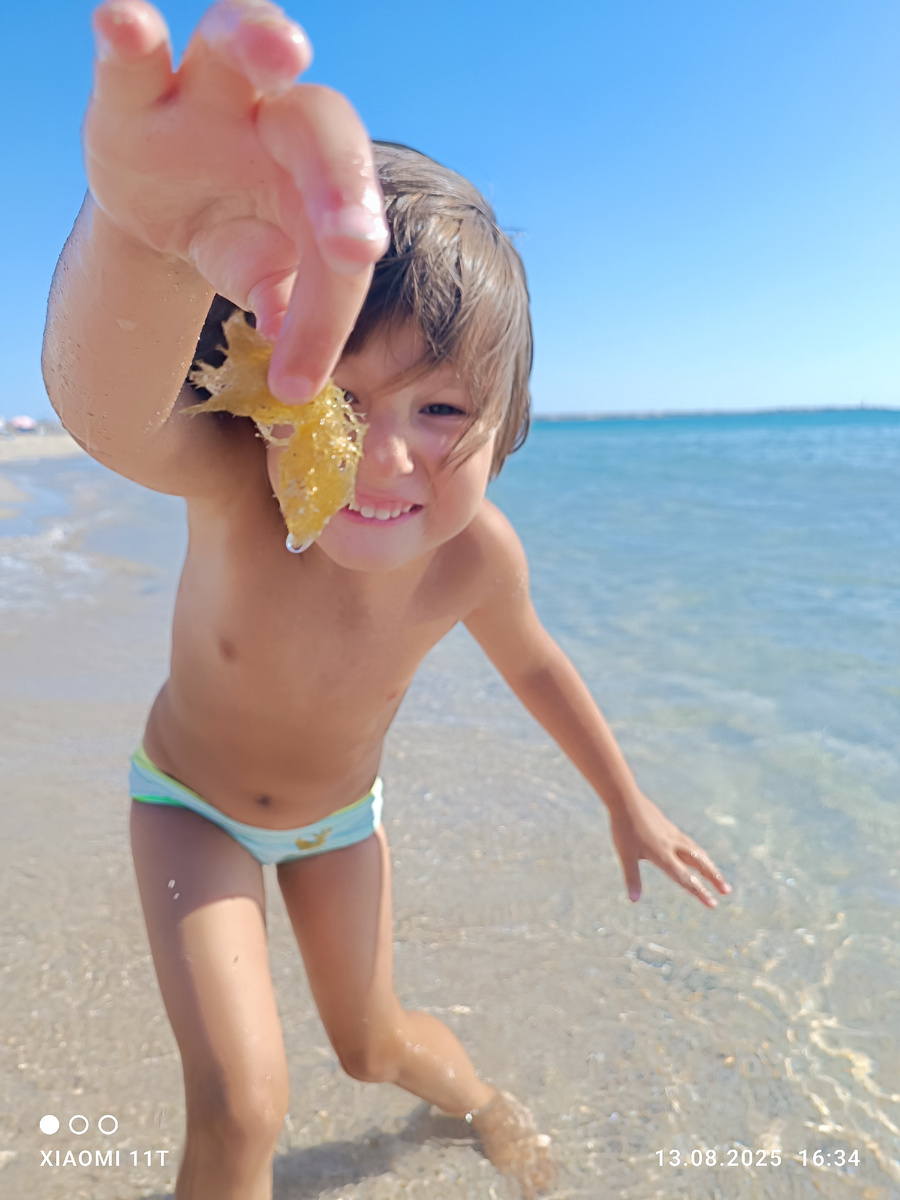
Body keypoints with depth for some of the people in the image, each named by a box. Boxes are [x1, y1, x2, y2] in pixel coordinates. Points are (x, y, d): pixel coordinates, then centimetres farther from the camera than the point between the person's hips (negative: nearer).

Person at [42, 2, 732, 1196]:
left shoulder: (474, 555, -29)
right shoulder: (237, 486, -38)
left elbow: (532, 661, -6)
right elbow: (107, 408, -62)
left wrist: (627, 802, 6)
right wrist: (139, 225, -86)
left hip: (340, 815, 2)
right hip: (192, 802, -1)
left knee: (375, 1045, 21)